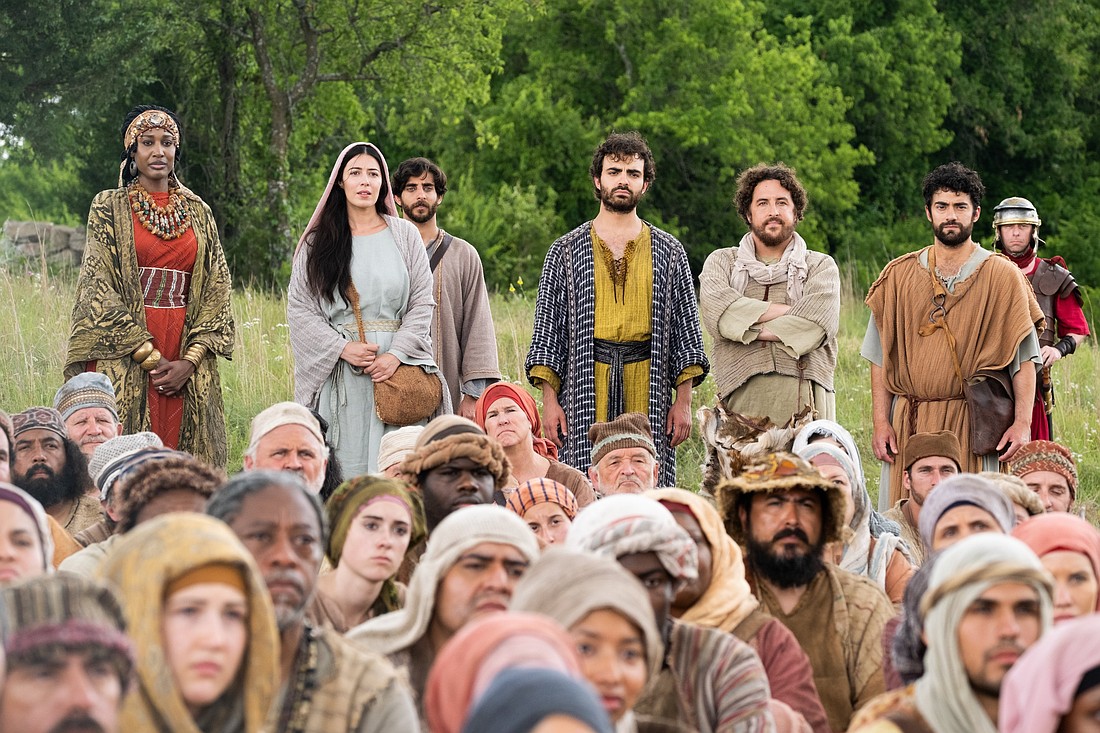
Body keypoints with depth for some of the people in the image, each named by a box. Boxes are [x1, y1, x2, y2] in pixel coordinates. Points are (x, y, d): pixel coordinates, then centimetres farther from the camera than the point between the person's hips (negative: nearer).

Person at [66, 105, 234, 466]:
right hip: (123, 358, -3)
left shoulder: (198, 212, 13)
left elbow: (217, 288, 7)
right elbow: (98, 287, -4)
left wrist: (191, 360, -6)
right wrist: (149, 355, -12)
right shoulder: (109, 207, 3)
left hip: (185, 359, 3)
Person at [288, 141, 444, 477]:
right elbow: (298, 309, 4)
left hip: (396, 369, 0)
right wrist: (342, 348, -10)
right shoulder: (317, 242, 9)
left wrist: (396, 355, -9)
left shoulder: (405, 236, 9)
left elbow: (423, 303, 5)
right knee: (343, 468, -4)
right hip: (337, 375, 0)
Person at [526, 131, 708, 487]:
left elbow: (686, 327, 10)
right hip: (585, 396, -1)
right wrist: (550, 400, -2)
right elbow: (548, 326, 7)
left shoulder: (669, 252, 12)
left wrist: (684, 401, 2)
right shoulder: (566, 251, 9)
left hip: (649, 396, 1)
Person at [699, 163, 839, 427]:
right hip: (741, 402, 0)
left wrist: (749, 329, -4)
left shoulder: (821, 266, 14)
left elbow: (815, 325, -5)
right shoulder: (721, 262, 17)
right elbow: (717, 311, -4)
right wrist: (788, 311, -4)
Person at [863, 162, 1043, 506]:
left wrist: (1023, 422, -10)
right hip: (908, 425, 2)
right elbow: (880, 358, 9)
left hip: (972, 425, -2)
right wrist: (881, 423, 0)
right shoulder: (898, 277, 10)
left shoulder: (1003, 277, 4)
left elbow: (1024, 359, 0)